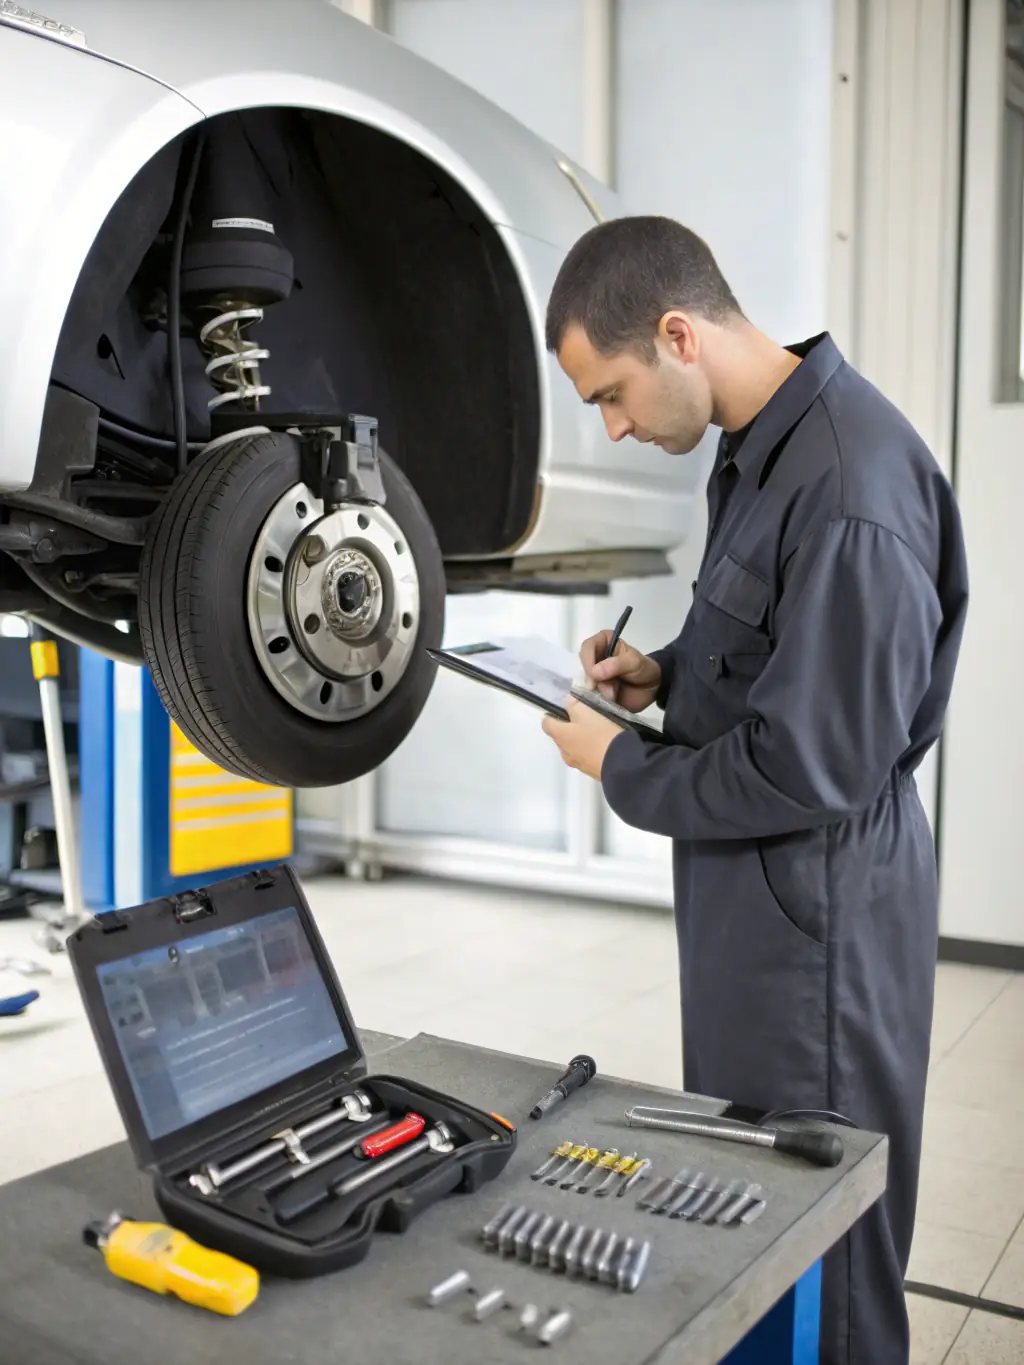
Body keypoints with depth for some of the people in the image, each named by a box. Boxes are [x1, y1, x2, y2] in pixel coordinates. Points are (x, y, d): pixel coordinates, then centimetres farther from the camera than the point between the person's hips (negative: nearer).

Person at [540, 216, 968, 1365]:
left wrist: (623, 771, -12)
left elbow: (816, 766, -25)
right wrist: (665, 674, 3)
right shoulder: (759, 448, 6)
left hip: (817, 905, -10)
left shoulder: (846, 485, -25)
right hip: (751, 885, 10)